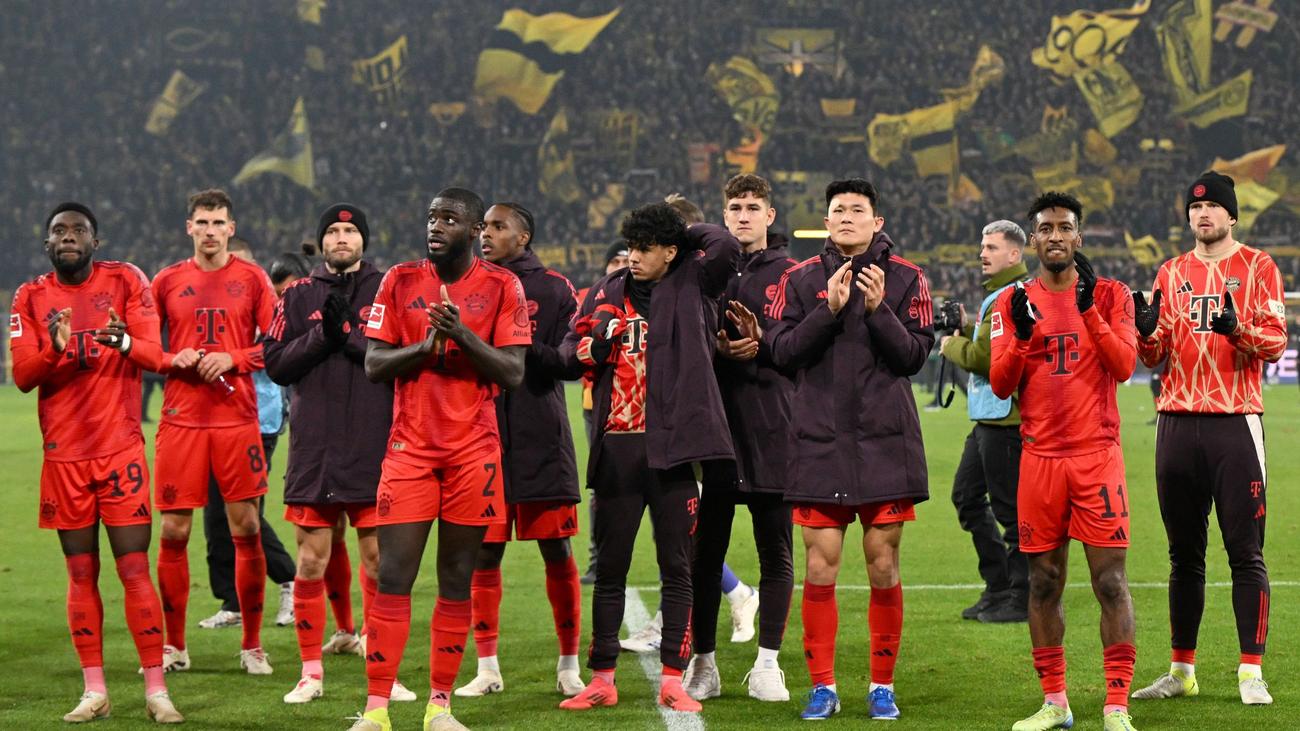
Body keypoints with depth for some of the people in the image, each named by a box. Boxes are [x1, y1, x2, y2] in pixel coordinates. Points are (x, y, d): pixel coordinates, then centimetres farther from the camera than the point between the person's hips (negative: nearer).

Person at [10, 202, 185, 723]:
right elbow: (22, 375, -4)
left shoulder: (125, 281, 2)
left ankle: (156, 690, -2)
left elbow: (152, 352, -6)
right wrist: (55, 348, -25)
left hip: (121, 448, -2)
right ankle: (94, 691, 9)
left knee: (135, 569, -5)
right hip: (63, 455, 2)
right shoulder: (31, 298, 5)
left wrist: (124, 342, -29)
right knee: (81, 573, 4)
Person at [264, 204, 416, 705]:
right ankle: (311, 672, 12)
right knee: (312, 560, 3)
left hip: (375, 450, -1)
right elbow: (276, 364, 2)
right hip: (314, 451, 1)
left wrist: (351, 335, -14)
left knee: (378, 558, 1)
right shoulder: (298, 296, 10)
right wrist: (322, 334, -10)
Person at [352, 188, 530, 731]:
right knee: (393, 577, -6)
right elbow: (373, 365, 3)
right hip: (410, 447, 0)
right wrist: (427, 343, -13)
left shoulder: (501, 287, 2)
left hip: (473, 451, 0)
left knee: (457, 580, 3)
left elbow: (514, 373, -4)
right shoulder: (400, 281, 7)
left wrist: (463, 335, -17)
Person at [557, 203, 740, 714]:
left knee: (676, 568, 2)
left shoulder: (691, 284, 3)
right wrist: (593, 343, -9)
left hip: (672, 447, -3)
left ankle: (672, 680, 7)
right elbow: (569, 351, 12)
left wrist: (684, 235, 2)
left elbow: (726, 247, -14)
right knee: (610, 568, 7)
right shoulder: (608, 292, 11)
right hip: (616, 448, 3)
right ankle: (601, 679, 13)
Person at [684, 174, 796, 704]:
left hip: (772, 431, -1)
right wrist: (715, 348, -10)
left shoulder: (791, 273, 5)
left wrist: (763, 343, -17)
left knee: (776, 553, 3)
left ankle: (767, 664, 11)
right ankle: (703, 663, 12)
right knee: (705, 551, 4)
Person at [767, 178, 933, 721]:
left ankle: (882, 686, 12)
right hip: (818, 442, 1)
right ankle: (822, 686, 7)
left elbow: (915, 355, -3)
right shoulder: (801, 280, 7)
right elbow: (781, 351, -2)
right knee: (820, 565, -2)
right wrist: (829, 310, -13)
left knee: (883, 564, 2)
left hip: (885, 441, -1)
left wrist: (878, 309, -16)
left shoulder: (905, 279, 4)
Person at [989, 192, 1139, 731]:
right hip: (1040, 458, 2)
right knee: (1043, 581, 5)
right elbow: (1000, 386, 3)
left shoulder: (1109, 294, 5)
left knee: (1110, 579, -6)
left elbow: (1124, 366, -8)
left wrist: (1088, 307, -16)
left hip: (1098, 455, -2)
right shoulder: (1013, 303, 9)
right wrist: (1022, 335, -14)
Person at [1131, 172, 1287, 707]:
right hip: (1177, 422, 4)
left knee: (1245, 552, -5)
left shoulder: (1257, 267, 4)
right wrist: (1146, 330, -10)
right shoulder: (1172, 273, 15)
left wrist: (1236, 329, -25)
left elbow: (1276, 342, -6)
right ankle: (1181, 671, 16)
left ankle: (1251, 672, -3)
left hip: (1234, 422, -4)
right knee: (1184, 555, 9)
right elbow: (1153, 356, 12)